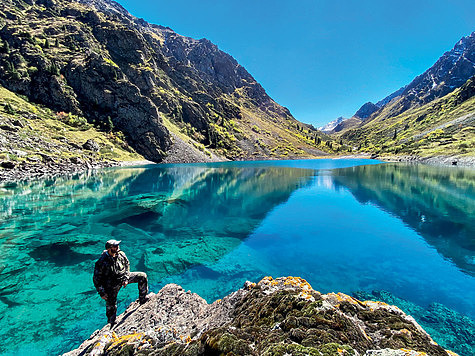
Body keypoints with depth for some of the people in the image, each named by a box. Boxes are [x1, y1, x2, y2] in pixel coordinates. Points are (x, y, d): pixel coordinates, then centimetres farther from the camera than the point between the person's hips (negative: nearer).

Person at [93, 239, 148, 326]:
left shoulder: (121, 254, -14)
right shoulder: (101, 262, -27)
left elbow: (127, 265, 3)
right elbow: (96, 279, -17)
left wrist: (126, 278, -5)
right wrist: (101, 293, -14)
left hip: (123, 277, 4)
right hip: (112, 285, -4)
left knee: (142, 276, -7)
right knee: (111, 306, 7)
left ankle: (143, 299, 6)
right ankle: (111, 323, 34)